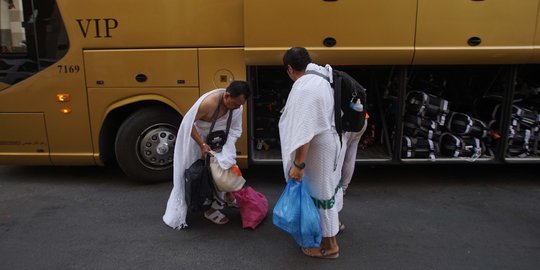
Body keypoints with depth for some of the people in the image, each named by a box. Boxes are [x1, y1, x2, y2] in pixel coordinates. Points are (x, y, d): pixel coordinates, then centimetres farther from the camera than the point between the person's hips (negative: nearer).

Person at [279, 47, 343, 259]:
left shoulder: (303, 89, -27)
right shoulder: (320, 78, 3)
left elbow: (303, 132, -30)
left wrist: (298, 164, -26)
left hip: (318, 147, -9)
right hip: (330, 139, 9)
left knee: (320, 191, 5)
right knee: (329, 183, 27)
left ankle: (329, 245, 21)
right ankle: (334, 221, 50)